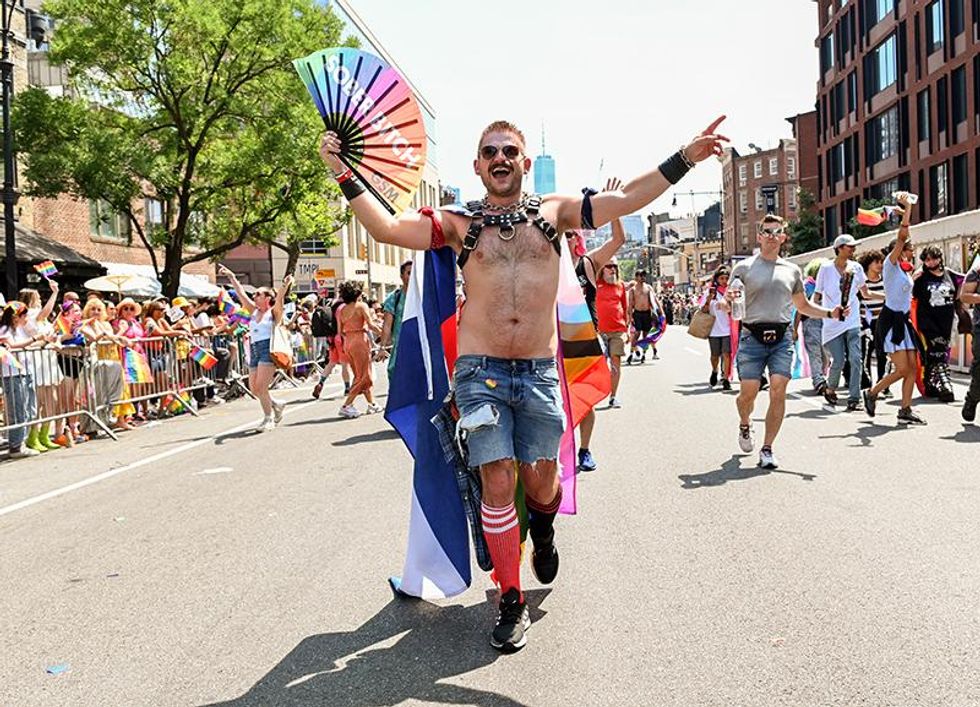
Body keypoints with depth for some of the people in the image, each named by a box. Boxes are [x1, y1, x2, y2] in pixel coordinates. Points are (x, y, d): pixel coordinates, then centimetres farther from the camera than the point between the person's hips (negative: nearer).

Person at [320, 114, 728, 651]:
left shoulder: (553, 212, 10)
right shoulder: (457, 222, 6)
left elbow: (627, 199, 6)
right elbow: (387, 229, -2)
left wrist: (686, 157, 1)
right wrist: (343, 174, -6)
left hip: (540, 371, 1)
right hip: (481, 371, -1)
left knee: (541, 482, 7)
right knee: (498, 483, -4)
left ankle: (542, 529, 46)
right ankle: (511, 601, 12)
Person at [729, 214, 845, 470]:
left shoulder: (792, 270, 16)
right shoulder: (744, 268, 6)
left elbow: (803, 305, 26)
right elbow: (729, 306, 6)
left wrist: (830, 313, 11)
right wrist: (728, 301, -17)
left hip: (782, 338, 2)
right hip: (752, 337, -2)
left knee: (778, 391, -8)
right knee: (749, 392, -4)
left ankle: (767, 449, 1)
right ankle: (745, 425, 31)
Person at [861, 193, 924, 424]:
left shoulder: (906, 270, 18)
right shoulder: (891, 264, -9)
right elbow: (901, 237, -16)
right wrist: (907, 210, -17)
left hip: (903, 320, 8)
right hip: (890, 320, -8)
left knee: (912, 368, 2)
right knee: (902, 369, -11)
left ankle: (905, 409, 6)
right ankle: (871, 392, 6)